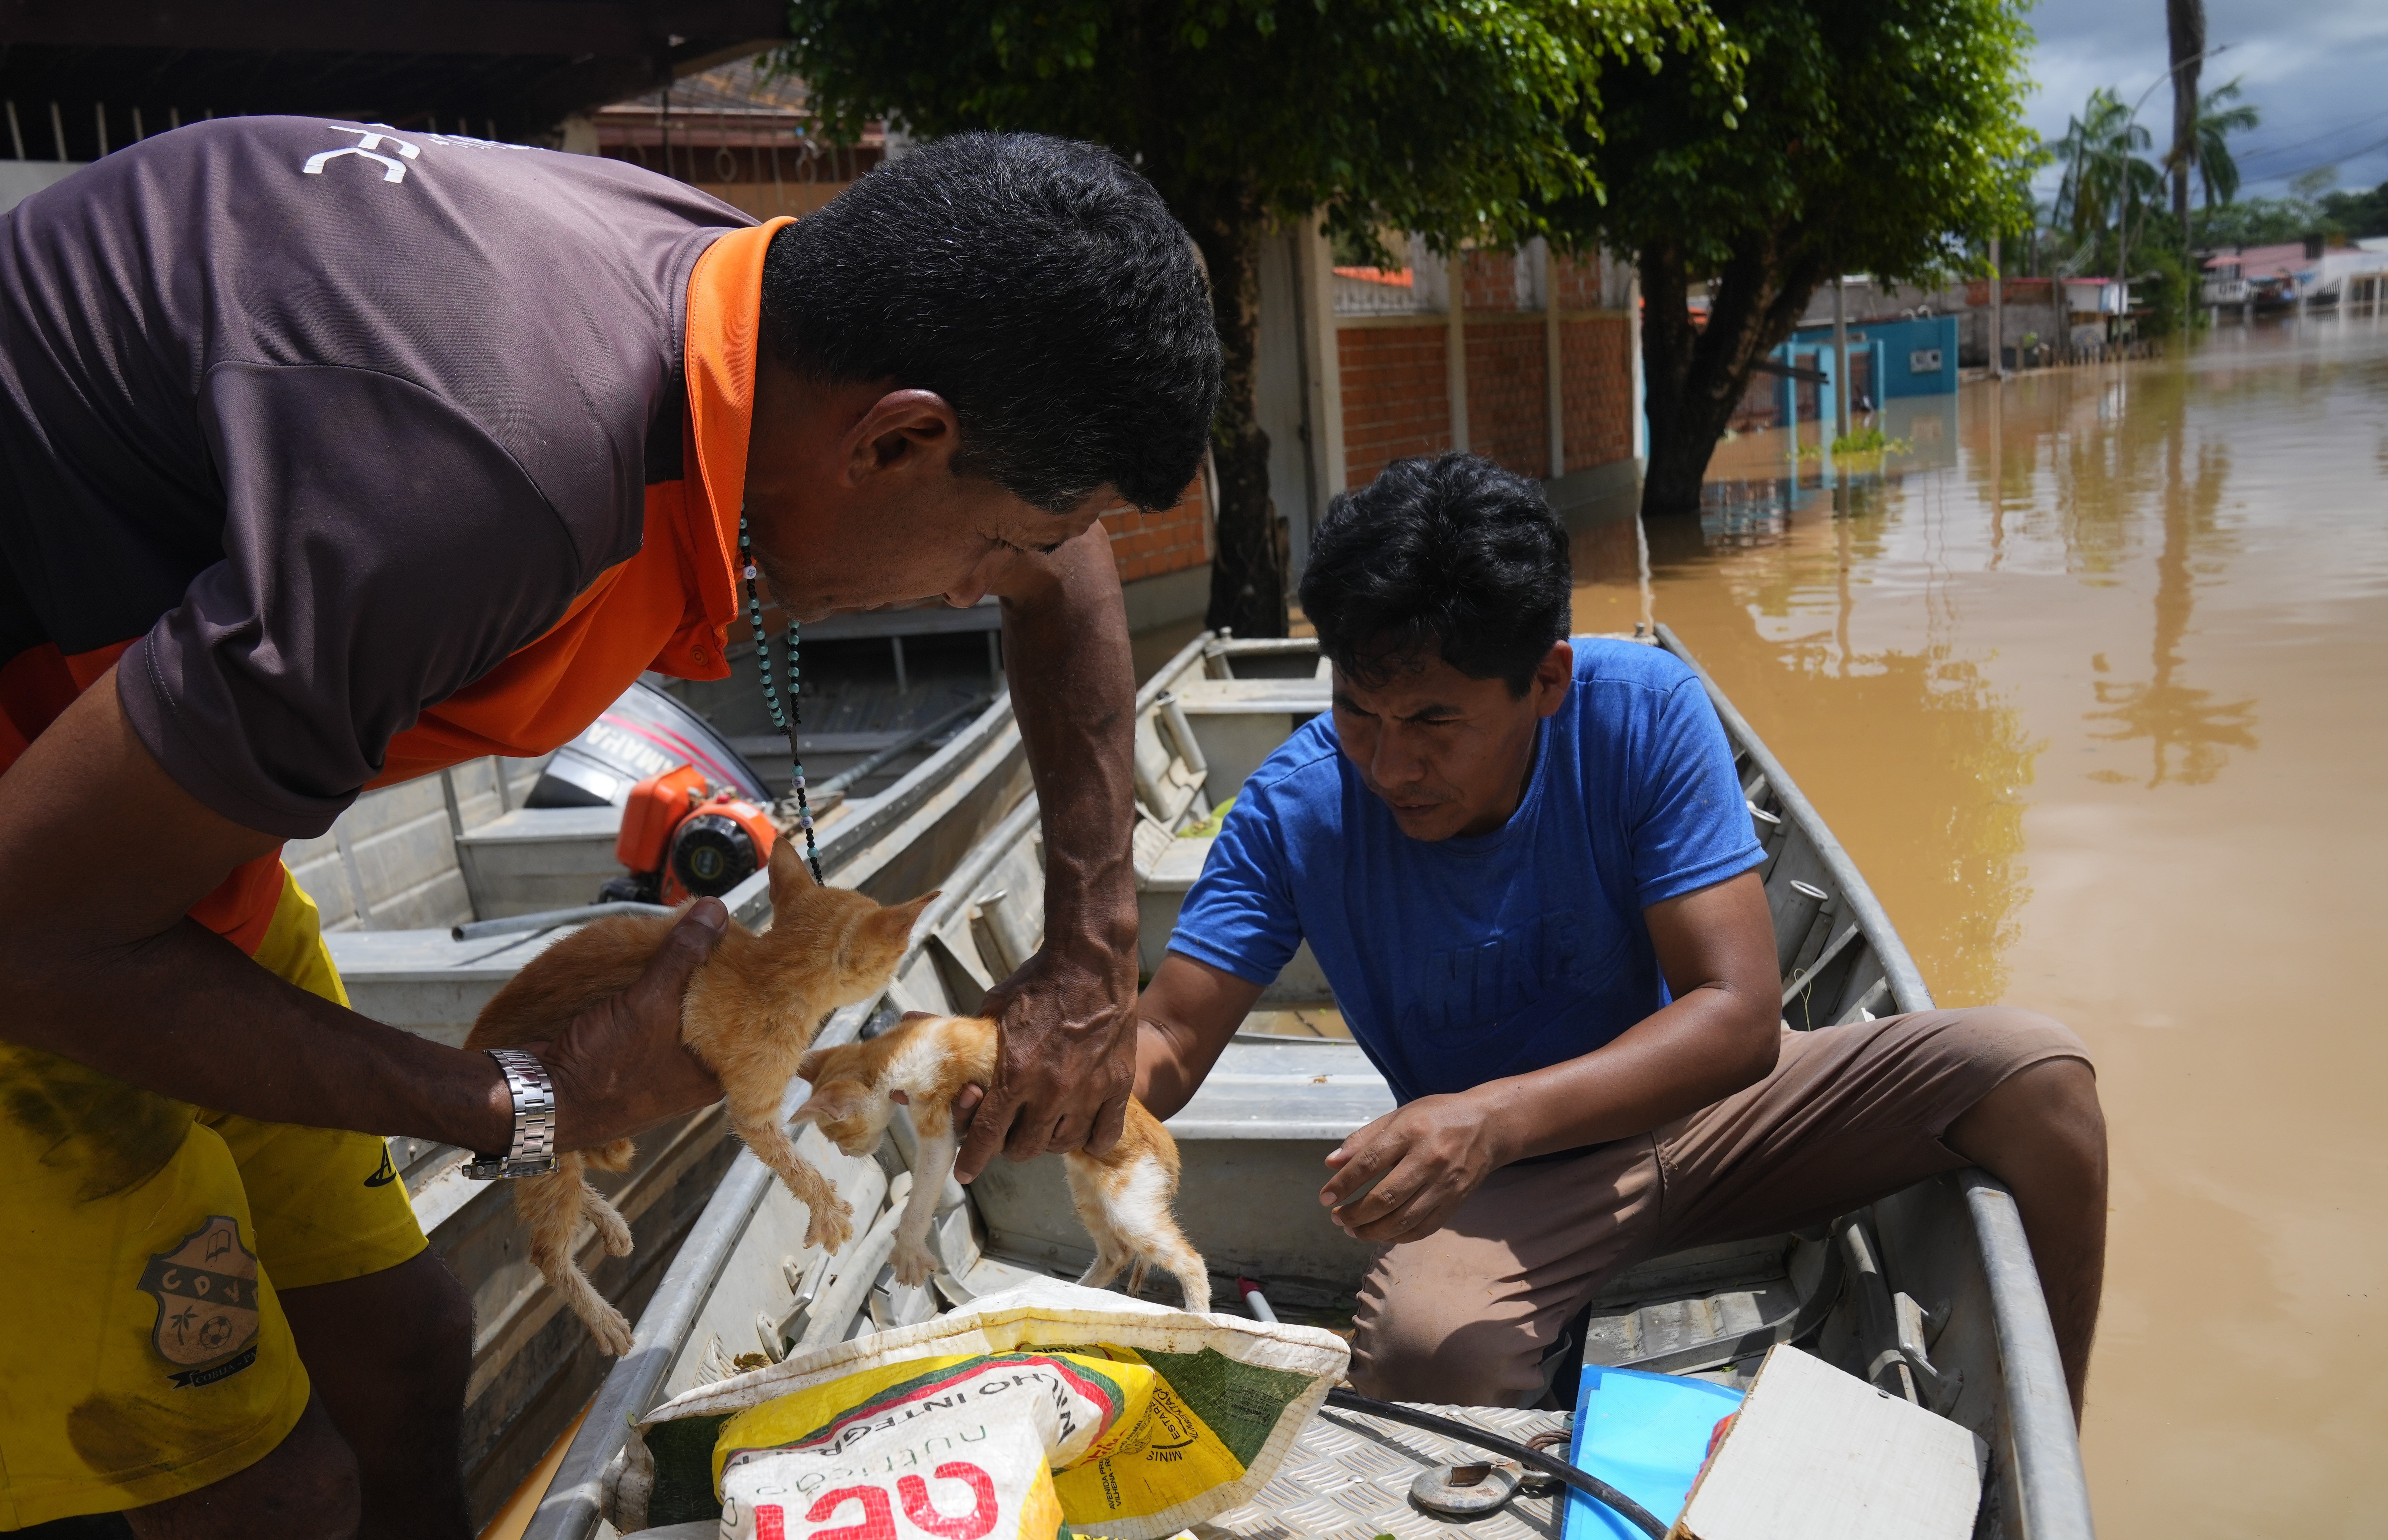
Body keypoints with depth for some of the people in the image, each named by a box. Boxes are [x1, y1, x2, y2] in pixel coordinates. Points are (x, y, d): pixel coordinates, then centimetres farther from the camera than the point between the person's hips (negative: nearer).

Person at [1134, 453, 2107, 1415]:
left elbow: (1740, 1013, -27)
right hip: (1514, 1189, -1)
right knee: (1423, 1356, -35)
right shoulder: (1298, 806, -18)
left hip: (1693, 1104, 2)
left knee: (2034, 1072, -18)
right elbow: (1169, 1035, -16)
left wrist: (1499, 1113, -44)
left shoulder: (1643, 711, -21)